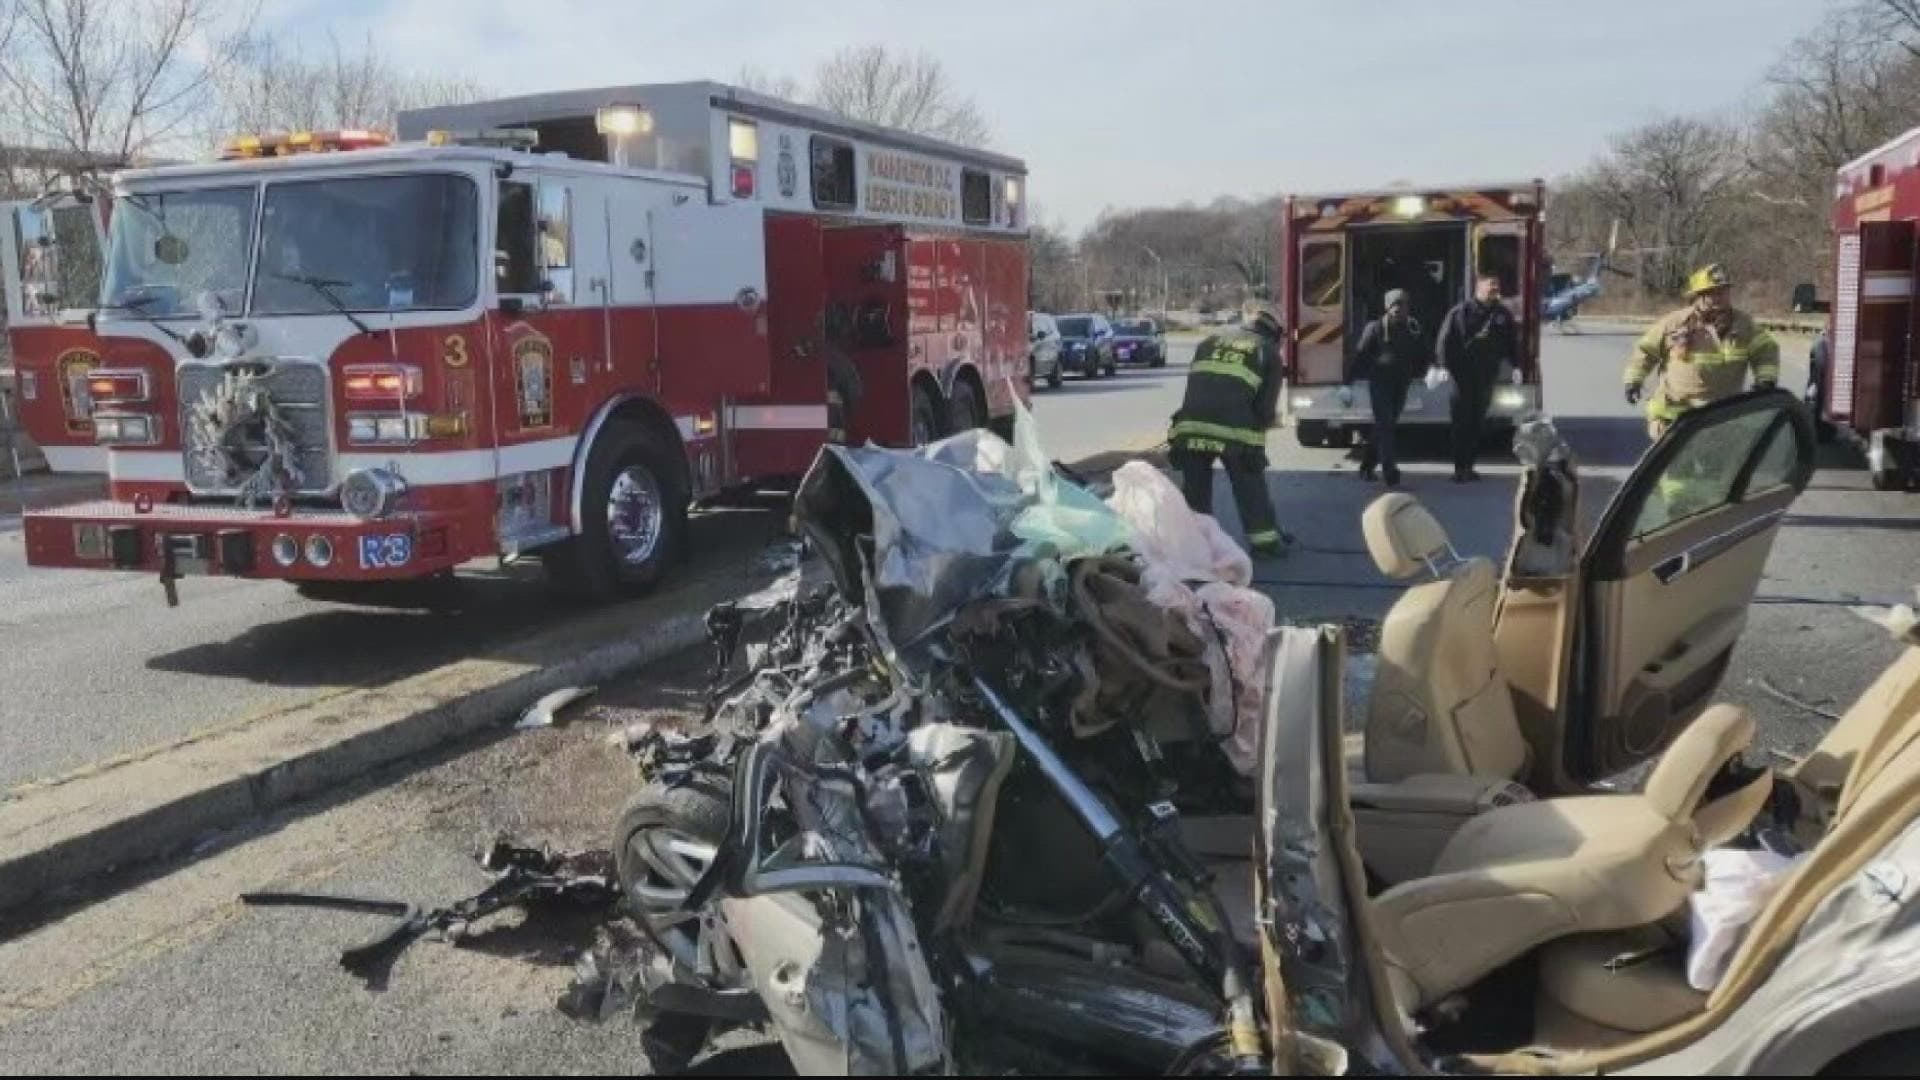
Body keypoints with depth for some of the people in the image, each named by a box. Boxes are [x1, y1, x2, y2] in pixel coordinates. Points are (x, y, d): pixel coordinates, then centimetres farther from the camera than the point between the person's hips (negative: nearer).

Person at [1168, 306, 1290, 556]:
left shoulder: (1211, 341, 22)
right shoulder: (1267, 352, 12)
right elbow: (1266, 405, 7)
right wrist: (1256, 428, 23)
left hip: (1191, 424, 3)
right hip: (1236, 429, -3)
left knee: (1195, 487, 15)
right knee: (1251, 488, 11)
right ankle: (1265, 538, 17)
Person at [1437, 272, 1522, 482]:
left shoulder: (1503, 315, 10)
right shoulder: (1461, 312, -4)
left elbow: (1512, 343, 13)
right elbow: (1445, 340, -7)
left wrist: (1516, 366, 0)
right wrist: (1445, 367, -16)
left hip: (1488, 377, 5)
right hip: (1463, 376, -4)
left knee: (1478, 422, 8)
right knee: (1462, 422, -3)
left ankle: (1468, 465, 16)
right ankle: (1460, 467, 0)